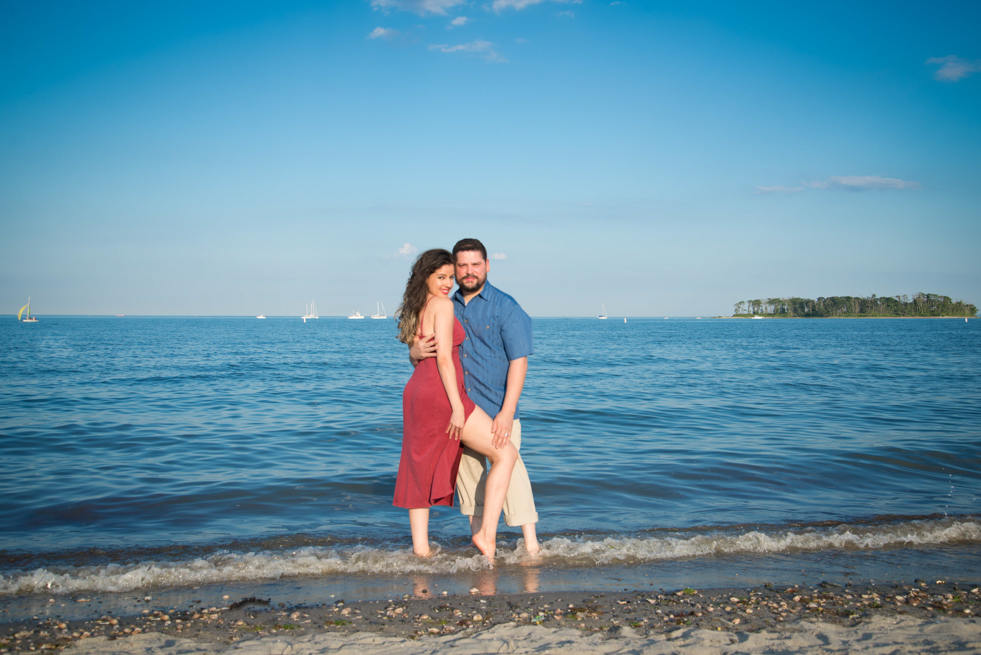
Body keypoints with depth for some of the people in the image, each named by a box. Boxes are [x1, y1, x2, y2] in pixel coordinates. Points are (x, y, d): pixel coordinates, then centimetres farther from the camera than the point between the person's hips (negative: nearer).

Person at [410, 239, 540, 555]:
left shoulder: (505, 307, -3)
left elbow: (519, 360, -10)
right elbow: (416, 354, 14)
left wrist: (507, 411, -19)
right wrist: (416, 352, -13)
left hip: (497, 409, -5)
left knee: (508, 468, -9)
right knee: (467, 471, 9)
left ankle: (531, 545, -2)